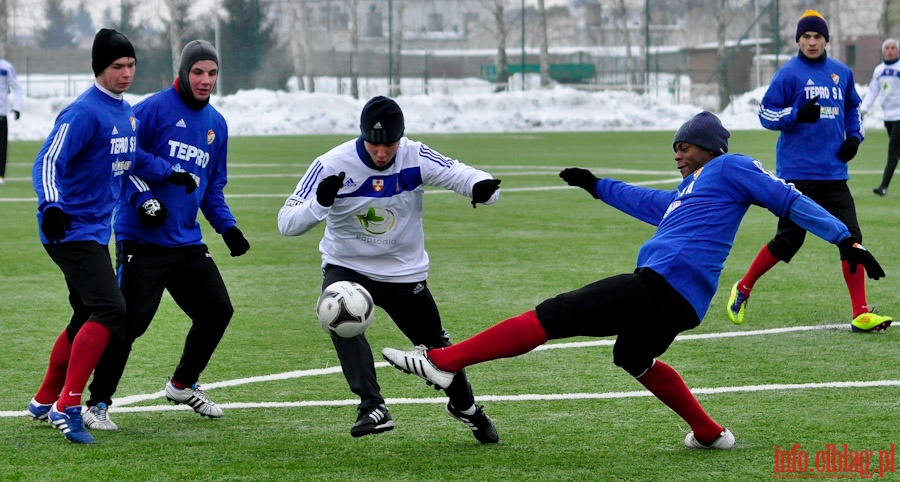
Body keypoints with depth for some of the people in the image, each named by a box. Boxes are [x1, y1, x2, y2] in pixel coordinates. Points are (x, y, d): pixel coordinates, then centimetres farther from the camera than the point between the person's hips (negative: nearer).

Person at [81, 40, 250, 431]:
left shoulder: (216, 125, 14)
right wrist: (142, 200, -22)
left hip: (188, 242, 7)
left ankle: (183, 384, 30)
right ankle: (97, 404, -1)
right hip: (142, 238, -7)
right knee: (130, 321, -12)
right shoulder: (154, 109, -8)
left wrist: (227, 227, 7)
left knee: (218, 310, 8)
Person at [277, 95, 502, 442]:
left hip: (405, 272, 2)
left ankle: (464, 407, 41)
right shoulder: (331, 166, -21)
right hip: (346, 267, -2)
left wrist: (483, 187, -42)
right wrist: (320, 202, -43)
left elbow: (463, 176, -17)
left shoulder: (416, 158, -16)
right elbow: (287, 223, -23)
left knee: (436, 346, 11)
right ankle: (372, 406, -32)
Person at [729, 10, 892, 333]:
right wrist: (797, 114, -21)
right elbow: (766, 113, -5)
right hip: (797, 171, -5)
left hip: (834, 172, 5)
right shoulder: (789, 74, -5)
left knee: (850, 236, -4)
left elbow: (852, 108, 26)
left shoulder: (842, 73, 11)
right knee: (789, 239, -3)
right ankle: (742, 289, 19)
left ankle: (861, 315, -3)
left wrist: (854, 136, 9)